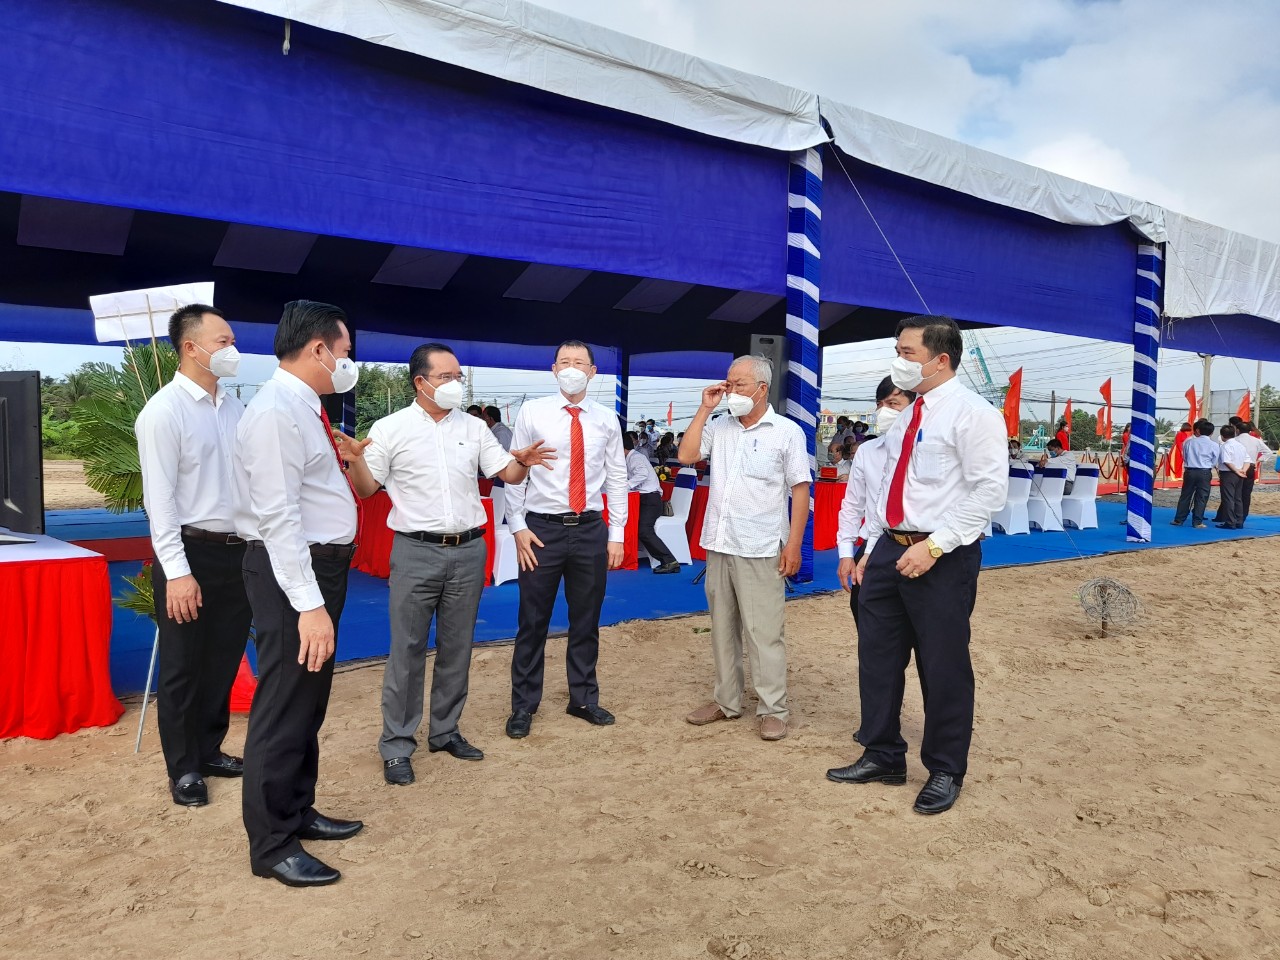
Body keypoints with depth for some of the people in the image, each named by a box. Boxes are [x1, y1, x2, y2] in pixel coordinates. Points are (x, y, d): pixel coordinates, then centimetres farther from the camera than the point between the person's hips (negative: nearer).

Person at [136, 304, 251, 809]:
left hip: (238, 550, 6)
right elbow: (160, 498, -14)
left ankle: (209, 751, 34)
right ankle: (183, 769, 24)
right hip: (192, 552, -6)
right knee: (183, 668, 8)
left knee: (223, 663, 17)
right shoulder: (164, 410, -11)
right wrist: (177, 572, -18)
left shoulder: (233, 406, 8)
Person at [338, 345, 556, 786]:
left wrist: (524, 462, -16)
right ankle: (396, 745, 14)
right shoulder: (390, 428, -3)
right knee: (407, 650, 2)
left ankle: (445, 731, 28)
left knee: (457, 648, 12)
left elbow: (508, 474, 6)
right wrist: (355, 461, -21)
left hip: (469, 551, 4)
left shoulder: (474, 427, 7)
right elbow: (367, 489, -1)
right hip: (416, 553, -3)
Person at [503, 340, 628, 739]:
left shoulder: (606, 419, 5)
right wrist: (518, 527, -6)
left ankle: (583, 699, 30)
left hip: (590, 529, 3)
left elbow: (617, 478, 7)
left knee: (587, 620, 13)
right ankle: (523, 705, 22)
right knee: (533, 621, 6)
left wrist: (616, 533, 4)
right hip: (542, 528, -2)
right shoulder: (531, 413, -1)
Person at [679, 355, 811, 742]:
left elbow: (800, 490, -5)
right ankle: (726, 700, 24)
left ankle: (772, 709, 9)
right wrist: (704, 409, 0)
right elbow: (686, 455, 0)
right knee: (723, 628, 12)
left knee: (764, 631, -2)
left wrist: (794, 545, -11)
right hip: (718, 545, 5)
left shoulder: (787, 431, -3)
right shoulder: (719, 427, 10)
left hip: (760, 550, -5)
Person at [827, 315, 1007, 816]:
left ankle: (945, 772, 24)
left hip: (942, 559, -8)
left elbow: (989, 491, -17)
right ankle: (882, 756, 30)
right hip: (890, 549, 8)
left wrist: (933, 546, -21)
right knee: (877, 656, 13)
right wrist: (871, 548, 16)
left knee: (943, 667, 4)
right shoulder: (905, 417, 15)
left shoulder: (972, 413, -10)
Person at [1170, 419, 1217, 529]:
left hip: (1189, 471, 2)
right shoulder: (1214, 445, -3)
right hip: (1205, 472, -2)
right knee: (1201, 497, 3)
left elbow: (1184, 456, 9)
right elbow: (1214, 462, 4)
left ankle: (1178, 519, 13)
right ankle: (1197, 522, 4)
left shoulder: (1189, 441, 2)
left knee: (1185, 496, 10)